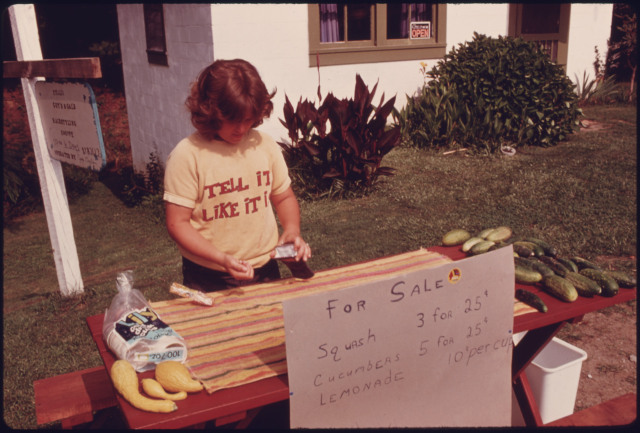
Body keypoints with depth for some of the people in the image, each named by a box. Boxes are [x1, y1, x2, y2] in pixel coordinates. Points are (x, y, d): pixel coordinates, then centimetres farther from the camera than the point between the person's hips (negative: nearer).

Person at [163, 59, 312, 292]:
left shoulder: (265, 146, -1)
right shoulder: (187, 155, -14)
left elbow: (284, 197, 12)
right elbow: (177, 223, -13)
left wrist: (292, 231, -8)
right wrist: (222, 259, -25)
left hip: (265, 272, 4)